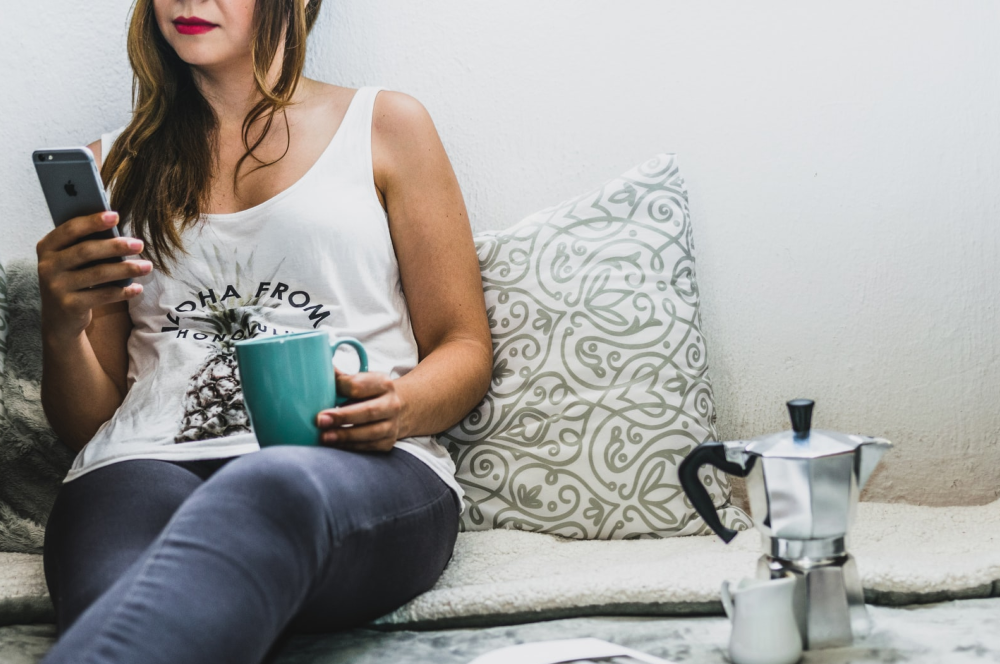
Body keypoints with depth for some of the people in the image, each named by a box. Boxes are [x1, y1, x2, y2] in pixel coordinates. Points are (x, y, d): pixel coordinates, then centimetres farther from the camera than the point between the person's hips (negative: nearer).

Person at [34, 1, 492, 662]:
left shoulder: (385, 125, 18)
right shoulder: (117, 164, 25)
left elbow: (464, 347, 14)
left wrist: (403, 408, -10)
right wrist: (61, 330, -2)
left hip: (360, 467, -1)